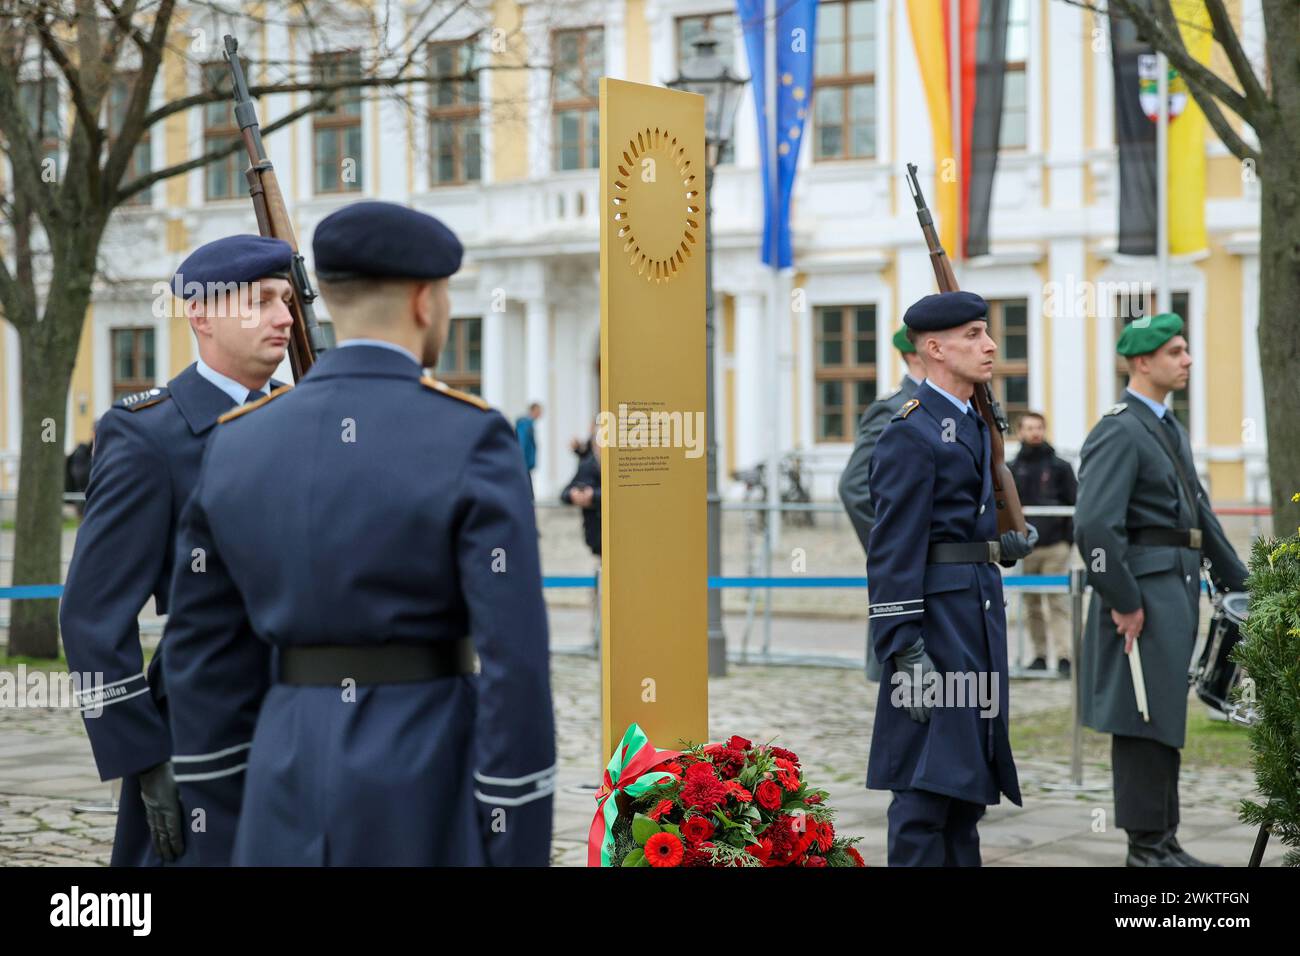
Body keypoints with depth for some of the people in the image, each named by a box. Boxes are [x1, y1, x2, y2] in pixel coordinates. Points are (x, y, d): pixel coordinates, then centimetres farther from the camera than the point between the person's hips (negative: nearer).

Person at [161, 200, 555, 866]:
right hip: (432, 798, -4)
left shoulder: (238, 444, 4)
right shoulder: (472, 441, -11)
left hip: (292, 794, 4)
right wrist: (520, 858, -10)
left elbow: (204, 655, 7)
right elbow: (514, 660, -16)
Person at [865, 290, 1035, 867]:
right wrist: (905, 652, -22)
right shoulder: (910, 431, -13)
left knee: (968, 773, 15)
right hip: (935, 609, -10)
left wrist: (1003, 543, 9)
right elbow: (894, 548, -18)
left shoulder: (973, 424, 16)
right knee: (928, 779, -8)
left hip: (977, 611, 10)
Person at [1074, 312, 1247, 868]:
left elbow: (1199, 512, 23)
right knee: (1144, 720, -4)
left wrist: (1236, 581, 21)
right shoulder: (1119, 431, -14)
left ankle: (1164, 841, 20)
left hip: (1179, 588, 10)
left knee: (1165, 720, 13)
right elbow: (1095, 525, -23)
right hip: (1145, 593, -10)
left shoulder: (1170, 430, 17)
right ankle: (1146, 847, 3)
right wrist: (1123, 603, -21)